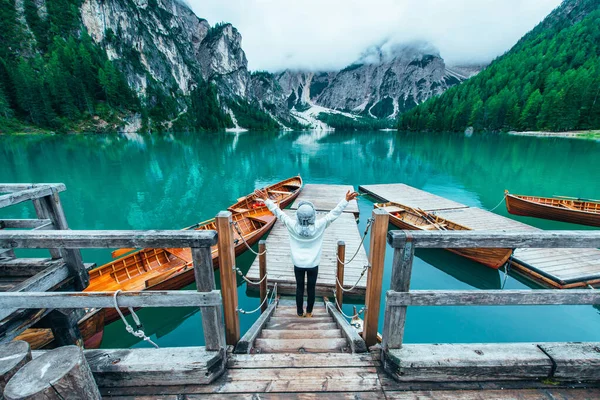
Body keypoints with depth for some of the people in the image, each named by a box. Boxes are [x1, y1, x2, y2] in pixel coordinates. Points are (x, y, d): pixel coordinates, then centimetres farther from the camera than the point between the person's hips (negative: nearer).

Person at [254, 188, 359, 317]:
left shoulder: (292, 225, -19)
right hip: (313, 265, 0)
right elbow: (335, 213, -16)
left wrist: (266, 199, -5)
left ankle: (300, 312, 33)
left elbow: (278, 212, -13)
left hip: (298, 264, 1)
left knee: (299, 288, 17)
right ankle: (309, 312, 35)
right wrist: (346, 200, -11)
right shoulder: (319, 225, -21)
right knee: (311, 288, 18)